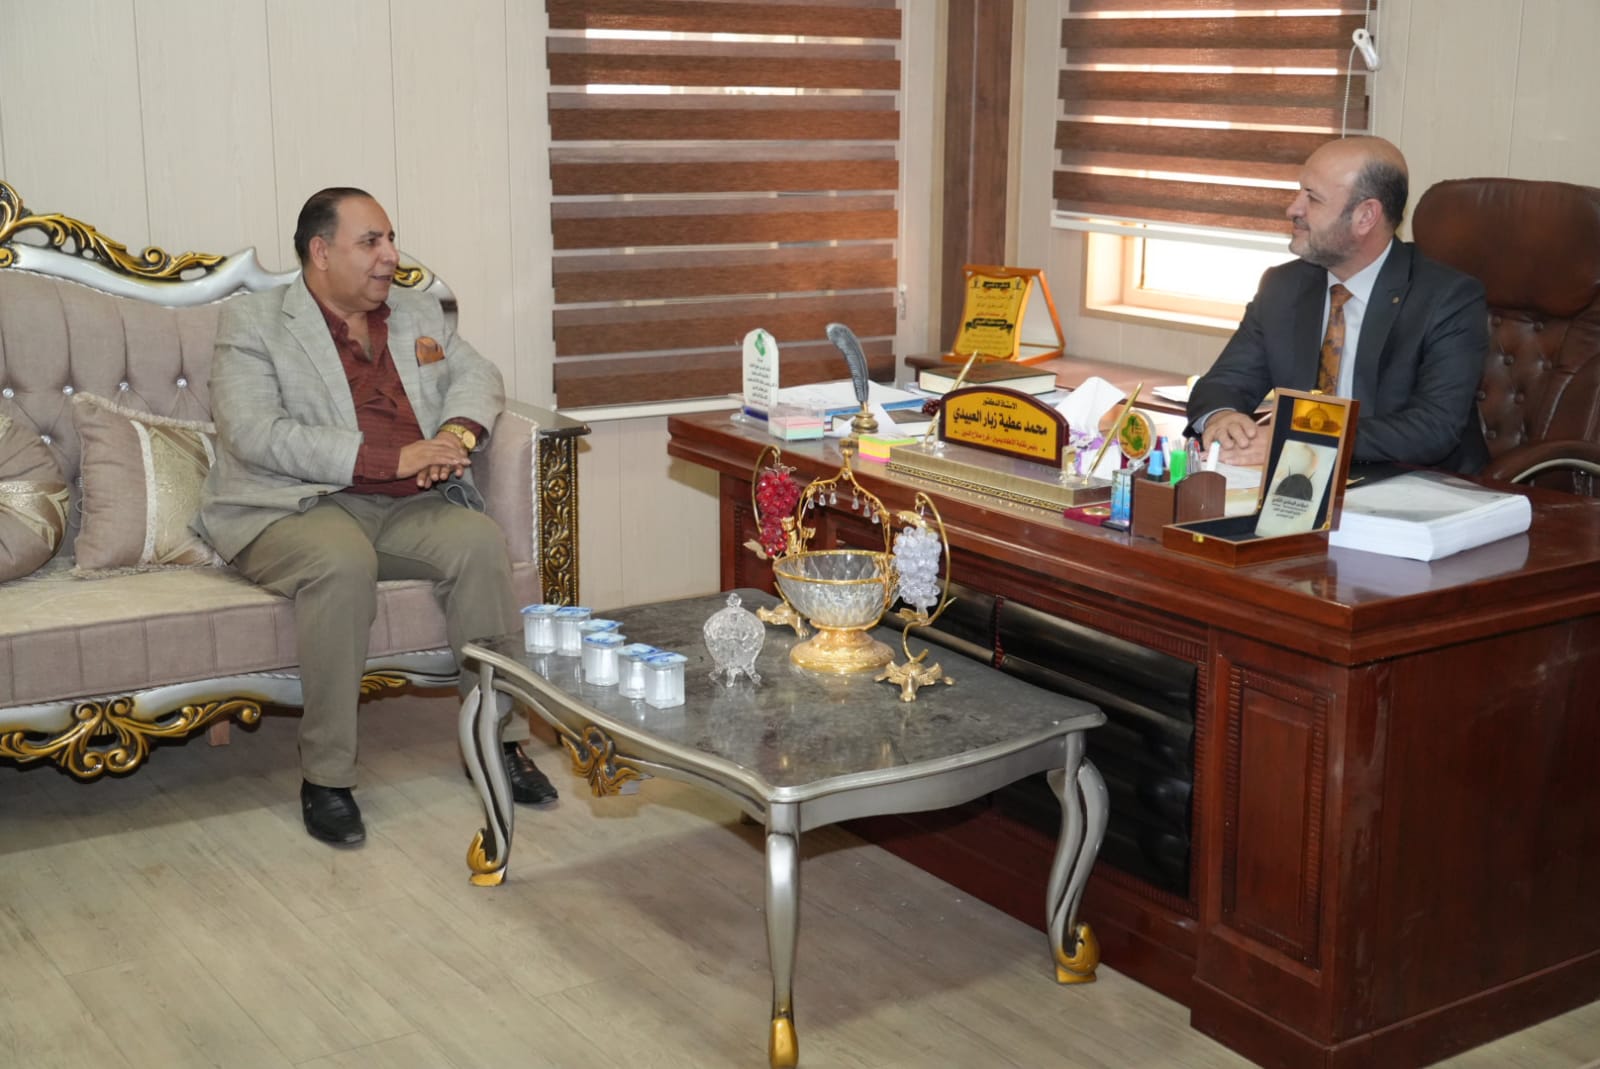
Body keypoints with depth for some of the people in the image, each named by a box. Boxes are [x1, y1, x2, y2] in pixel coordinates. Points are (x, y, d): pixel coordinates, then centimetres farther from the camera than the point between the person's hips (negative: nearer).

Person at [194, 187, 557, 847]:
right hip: (292, 508, -5)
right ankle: (326, 775, -25)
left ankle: (498, 739, -13)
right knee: (342, 561, -37)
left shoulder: (418, 314, 20)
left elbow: (476, 373, 17)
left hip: (405, 507, 5)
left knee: (480, 541, -24)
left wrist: (459, 430, -10)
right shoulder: (251, 322, 0)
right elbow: (254, 435, -13)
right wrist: (391, 458, -20)